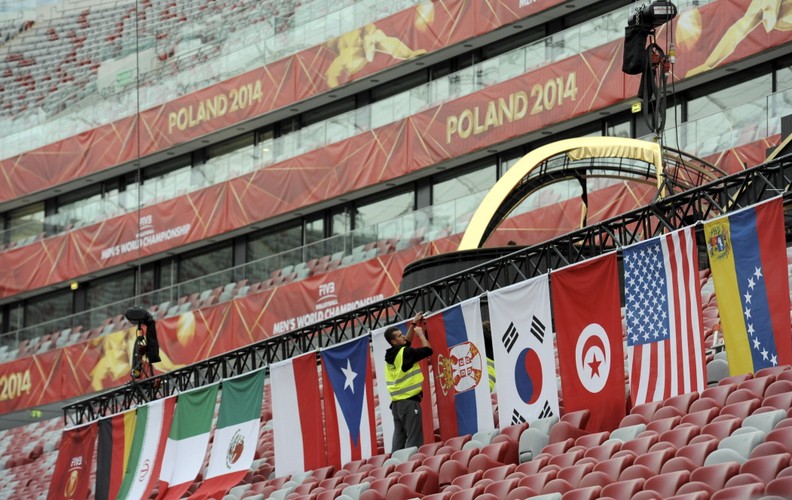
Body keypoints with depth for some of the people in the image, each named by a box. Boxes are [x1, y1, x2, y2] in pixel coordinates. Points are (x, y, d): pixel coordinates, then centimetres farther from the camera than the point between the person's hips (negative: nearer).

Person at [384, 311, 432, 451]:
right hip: (409, 402, -8)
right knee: (414, 441, -10)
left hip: (396, 403, 8)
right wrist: (420, 333, 5)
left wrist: (413, 324, 27)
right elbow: (428, 350, -9)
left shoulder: (391, 354, 12)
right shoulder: (405, 353, -12)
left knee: (399, 440, 7)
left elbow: (405, 343, 29)